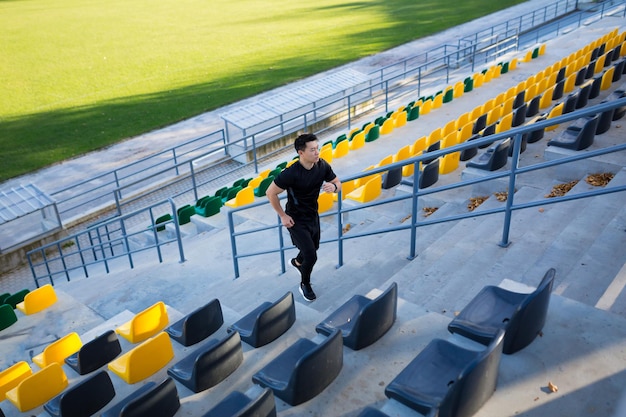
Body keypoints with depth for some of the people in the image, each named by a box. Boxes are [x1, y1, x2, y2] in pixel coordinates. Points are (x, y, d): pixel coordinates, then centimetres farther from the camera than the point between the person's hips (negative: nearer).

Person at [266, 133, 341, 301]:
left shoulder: (323, 166, -15)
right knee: (311, 256, -6)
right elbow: (270, 193, -20)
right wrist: (282, 216, -16)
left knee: (313, 248, 25)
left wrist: (333, 186, -24)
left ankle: (297, 262, 60)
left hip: (313, 215, 6)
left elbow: (338, 183, 1)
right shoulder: (291, 173, -31)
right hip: (296, 219, -6)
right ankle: (305, 285, 24)